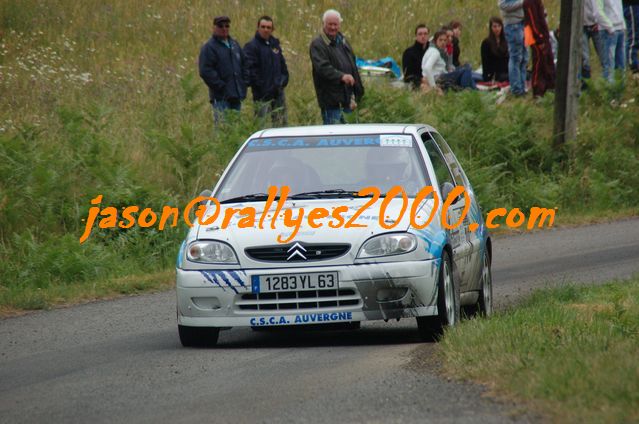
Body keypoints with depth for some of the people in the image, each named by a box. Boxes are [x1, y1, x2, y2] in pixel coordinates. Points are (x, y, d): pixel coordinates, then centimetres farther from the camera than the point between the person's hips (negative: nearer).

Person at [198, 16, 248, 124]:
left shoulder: (234, 45, 18)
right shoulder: (209, 48, -6)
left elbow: (244, 65, 25)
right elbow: (205, 71, -14)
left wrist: (244, 83, 11)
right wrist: (221, 86, -16)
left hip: (236, 96, 7)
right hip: (221, 98, -7)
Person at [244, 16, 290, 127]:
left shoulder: (275, 44, 14)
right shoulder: (251, 46, -8)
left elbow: (282, 65, 21)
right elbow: (250, 70, -14)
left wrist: (283, 81, 6)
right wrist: (260, 86, -17)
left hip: (278, 92, 7)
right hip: (262, 96, -7)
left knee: (281, 124, 9)